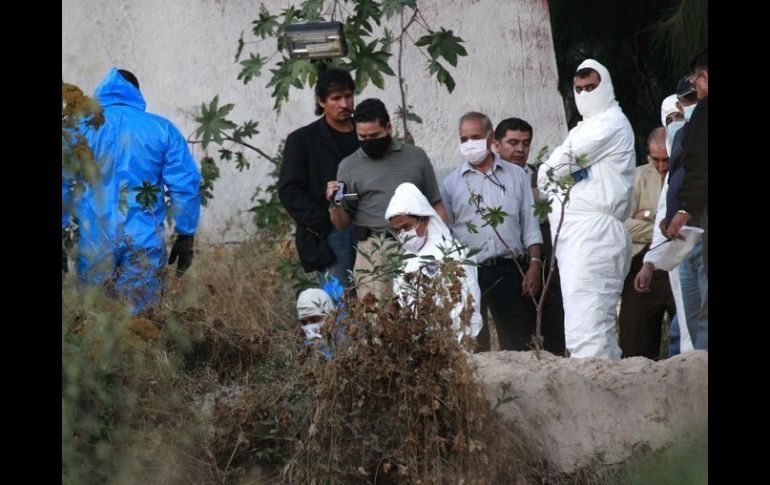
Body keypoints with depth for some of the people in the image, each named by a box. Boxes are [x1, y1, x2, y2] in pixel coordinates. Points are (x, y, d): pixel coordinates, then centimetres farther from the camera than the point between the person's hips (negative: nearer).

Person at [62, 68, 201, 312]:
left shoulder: (80, 127, 2)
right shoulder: (162, 129, 3)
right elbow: (185, 187, 0)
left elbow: (63, 184, -1)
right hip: (144, 244, 0)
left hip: (94, 243, 0)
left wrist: (63, 229, 7)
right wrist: (186, 236, 8)